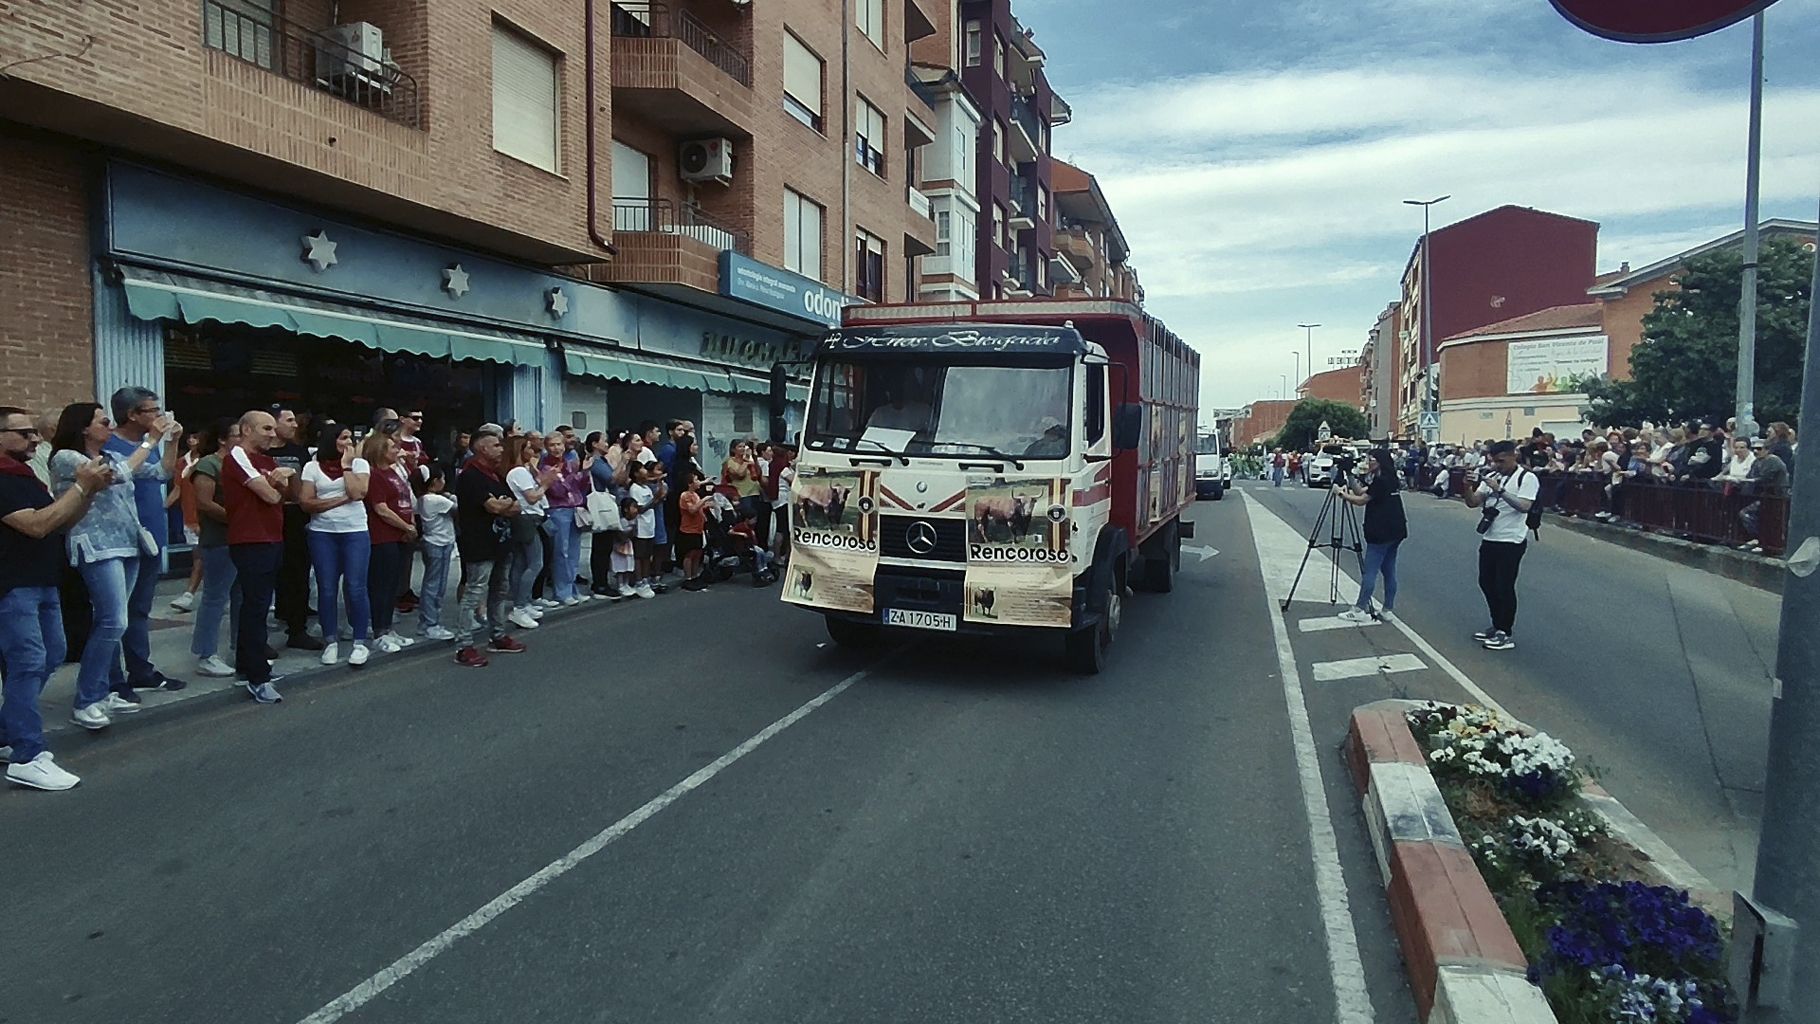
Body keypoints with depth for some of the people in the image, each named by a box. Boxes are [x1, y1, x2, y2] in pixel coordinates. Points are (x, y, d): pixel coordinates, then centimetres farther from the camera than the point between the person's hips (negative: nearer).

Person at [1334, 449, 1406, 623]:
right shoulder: (1390, 479, 14)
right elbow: (1362, 492, 15)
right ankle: (1388, 609, 14)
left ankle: (1360, 610, -5)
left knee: (1369, 571, -7)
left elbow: (1361, 500, -14)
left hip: (1381, 533, -10)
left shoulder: (1380, 481, -15)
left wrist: (1342, 493, -4)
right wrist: (1349, 485, 7)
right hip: (1395, 532, 10)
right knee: (1389, 571, 11)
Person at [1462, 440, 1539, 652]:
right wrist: (1467, 487, -14)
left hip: (1511, 541, -7)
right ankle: (1497, 626, 29)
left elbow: (1524, 506, -22)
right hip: (1489, 539, 7)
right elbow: (1473, 502, 6)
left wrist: (1500, 490, -26)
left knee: (1504, 587, -3)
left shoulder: (1527, 478, -9)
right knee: (1486, 583, 14)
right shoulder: (1491, 476, 9)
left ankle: (1507, 633, 9)